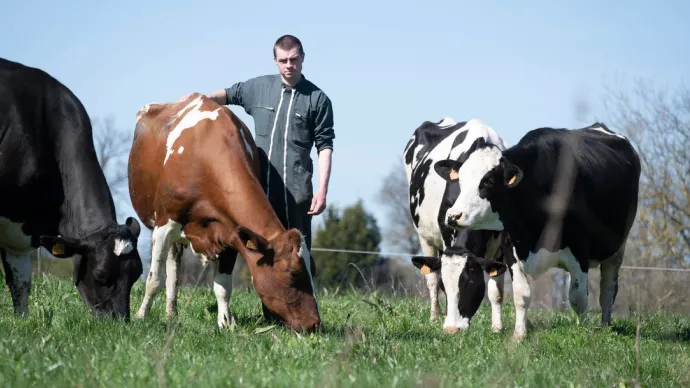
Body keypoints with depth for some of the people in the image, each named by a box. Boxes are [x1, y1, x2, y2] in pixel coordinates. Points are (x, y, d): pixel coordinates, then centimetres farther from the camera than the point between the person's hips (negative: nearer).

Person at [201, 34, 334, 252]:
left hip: (297, 191, -3)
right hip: (259, 187, 3)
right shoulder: (258, 87, 9)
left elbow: (324, 146, 0)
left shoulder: (318, 99, 1)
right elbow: (229, 94, 26)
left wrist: (322, 190, -7)